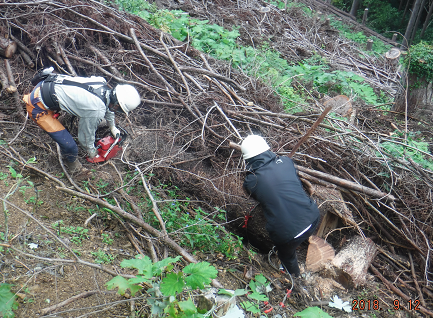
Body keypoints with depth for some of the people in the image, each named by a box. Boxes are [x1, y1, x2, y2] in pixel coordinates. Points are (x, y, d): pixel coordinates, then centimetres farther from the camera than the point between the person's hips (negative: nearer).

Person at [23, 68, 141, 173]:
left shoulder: (102, 83, -5)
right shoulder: (97, 111, -26)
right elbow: (85, 137, -9)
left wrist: (113, 127, 34)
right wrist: (92, 153, 12)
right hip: (38, 106, -8)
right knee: (70, 147, -4)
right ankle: (71, 161, 27)